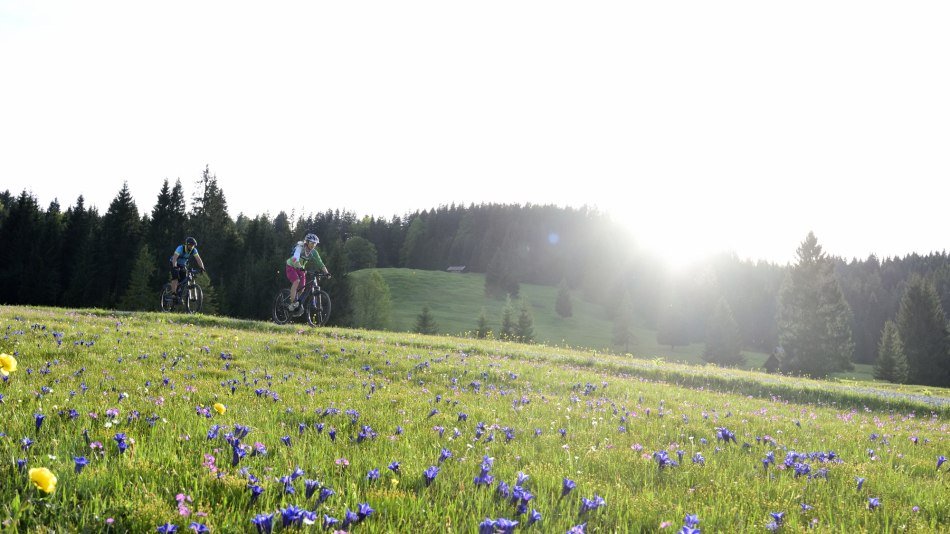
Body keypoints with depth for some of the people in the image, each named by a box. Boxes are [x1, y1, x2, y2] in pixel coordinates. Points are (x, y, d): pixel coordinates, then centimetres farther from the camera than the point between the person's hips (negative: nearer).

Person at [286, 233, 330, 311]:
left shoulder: (314, 252, -10)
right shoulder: (300, 247, -27)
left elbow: (320, 263, -12)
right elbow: (295, 259, -43)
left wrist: (326, 272, -27)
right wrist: (301, 268, -58)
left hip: (300, 268, 6)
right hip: (291, 266, -6)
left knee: (302, 286, -6)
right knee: (296, 281, -28)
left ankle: (298, 302, 17)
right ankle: (292, 304, -27)